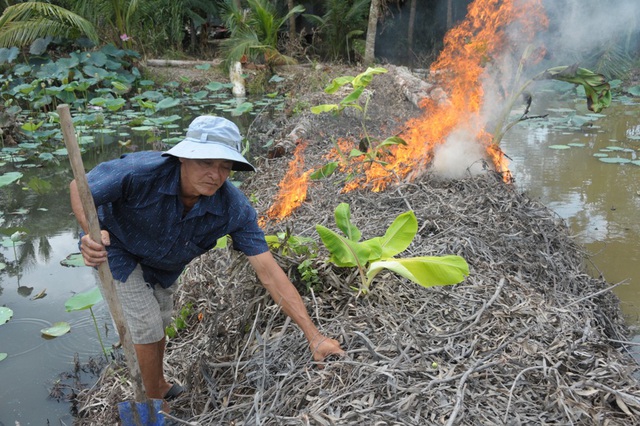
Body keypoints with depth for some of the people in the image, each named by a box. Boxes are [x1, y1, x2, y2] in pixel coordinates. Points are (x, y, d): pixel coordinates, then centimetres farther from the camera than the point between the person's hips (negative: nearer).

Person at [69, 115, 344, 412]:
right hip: (118, 248, -4)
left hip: (164, 263, 4)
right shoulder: (140, 171, -40)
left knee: (160, 322, 21)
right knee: (147, 328, -5)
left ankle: (158, 384, 50)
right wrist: (92, 234, -42)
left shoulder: (234, 208, -32)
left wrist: (313, 335, -33)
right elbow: (80, 187, -22)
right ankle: (157, 405, 22)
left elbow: (269, 272, -31)